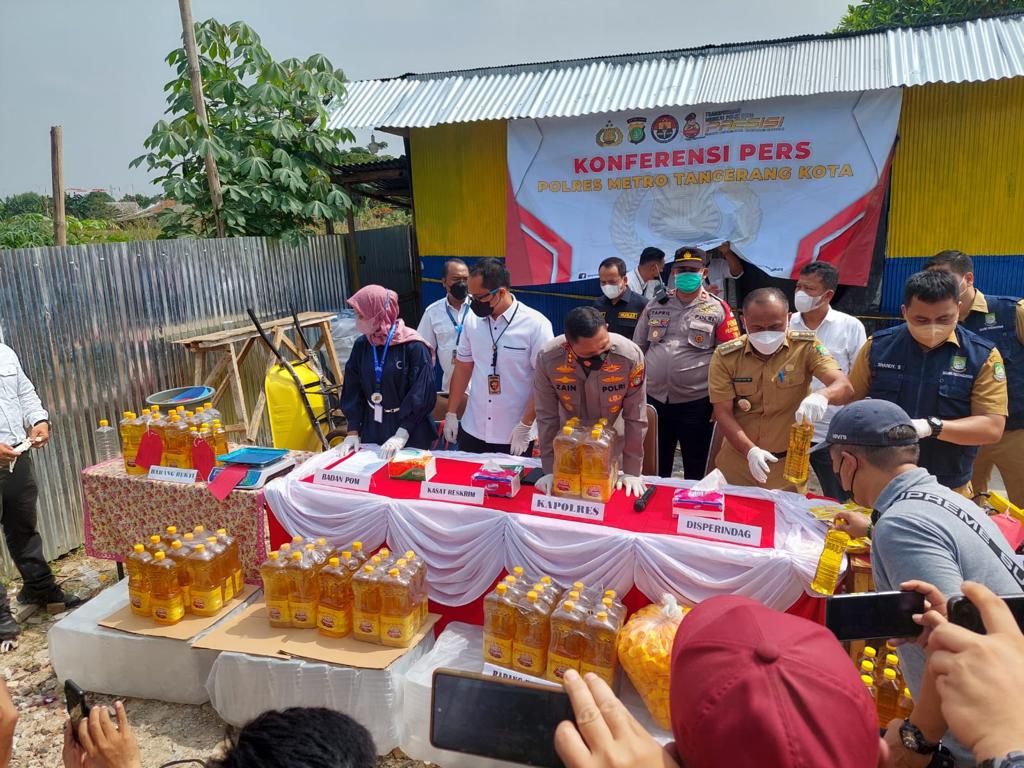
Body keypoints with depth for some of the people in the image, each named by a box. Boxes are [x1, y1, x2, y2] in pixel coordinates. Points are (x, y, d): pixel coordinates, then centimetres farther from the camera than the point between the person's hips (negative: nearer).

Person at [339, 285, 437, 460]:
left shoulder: (414, 347, -16)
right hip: (371, 429, 5)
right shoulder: (361, 345, 0)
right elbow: (352, 391, 4)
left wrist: (401, 435, -22)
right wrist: (353, 432, -2)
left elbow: (421, 395, -18)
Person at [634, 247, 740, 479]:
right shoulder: (655, 305, 7)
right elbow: (638, 349, 13)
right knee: (655, 469, 15)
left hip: (696, 403, -3)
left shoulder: (718, 309, -2)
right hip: (653, 399, 3)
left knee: (696, 471, 12)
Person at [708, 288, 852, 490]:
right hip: (737, 460, 1)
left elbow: (844, 387, -21)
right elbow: (723, 413, -9)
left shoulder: (806, 347, -10)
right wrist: (751, 451, -23)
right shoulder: (725, 356, -9)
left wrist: (822, 395, -44)